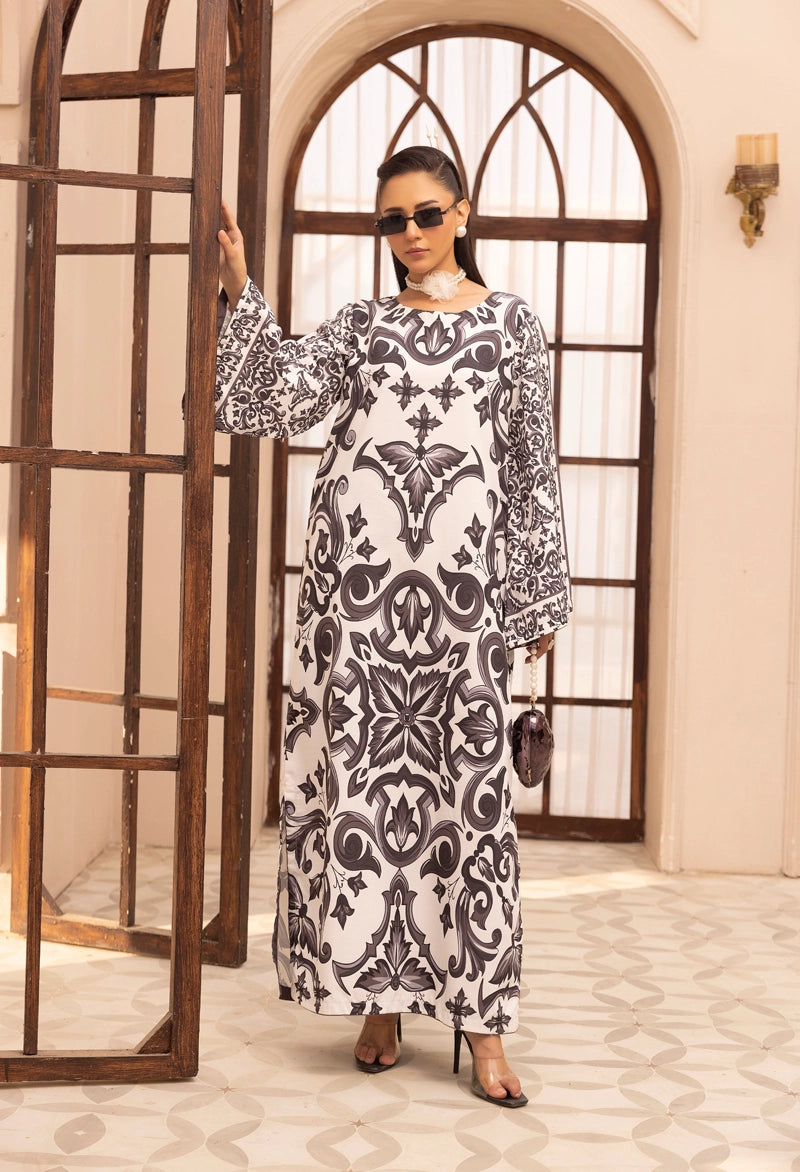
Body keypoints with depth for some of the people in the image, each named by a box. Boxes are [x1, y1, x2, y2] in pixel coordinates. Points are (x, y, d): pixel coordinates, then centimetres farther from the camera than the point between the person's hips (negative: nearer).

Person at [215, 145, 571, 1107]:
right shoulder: (360, 325, 16)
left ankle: (480, 1023, 5)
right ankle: (379, 999, 15)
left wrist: (538, 591, 6)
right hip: (357, 566, 2)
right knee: (361, 773, 2)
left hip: (459, 574, -1)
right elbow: (276, 397, 1)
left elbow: (532, 463, 10)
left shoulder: (511, 322, 12)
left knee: (467, 778, -3)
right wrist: (239, 292, -7)